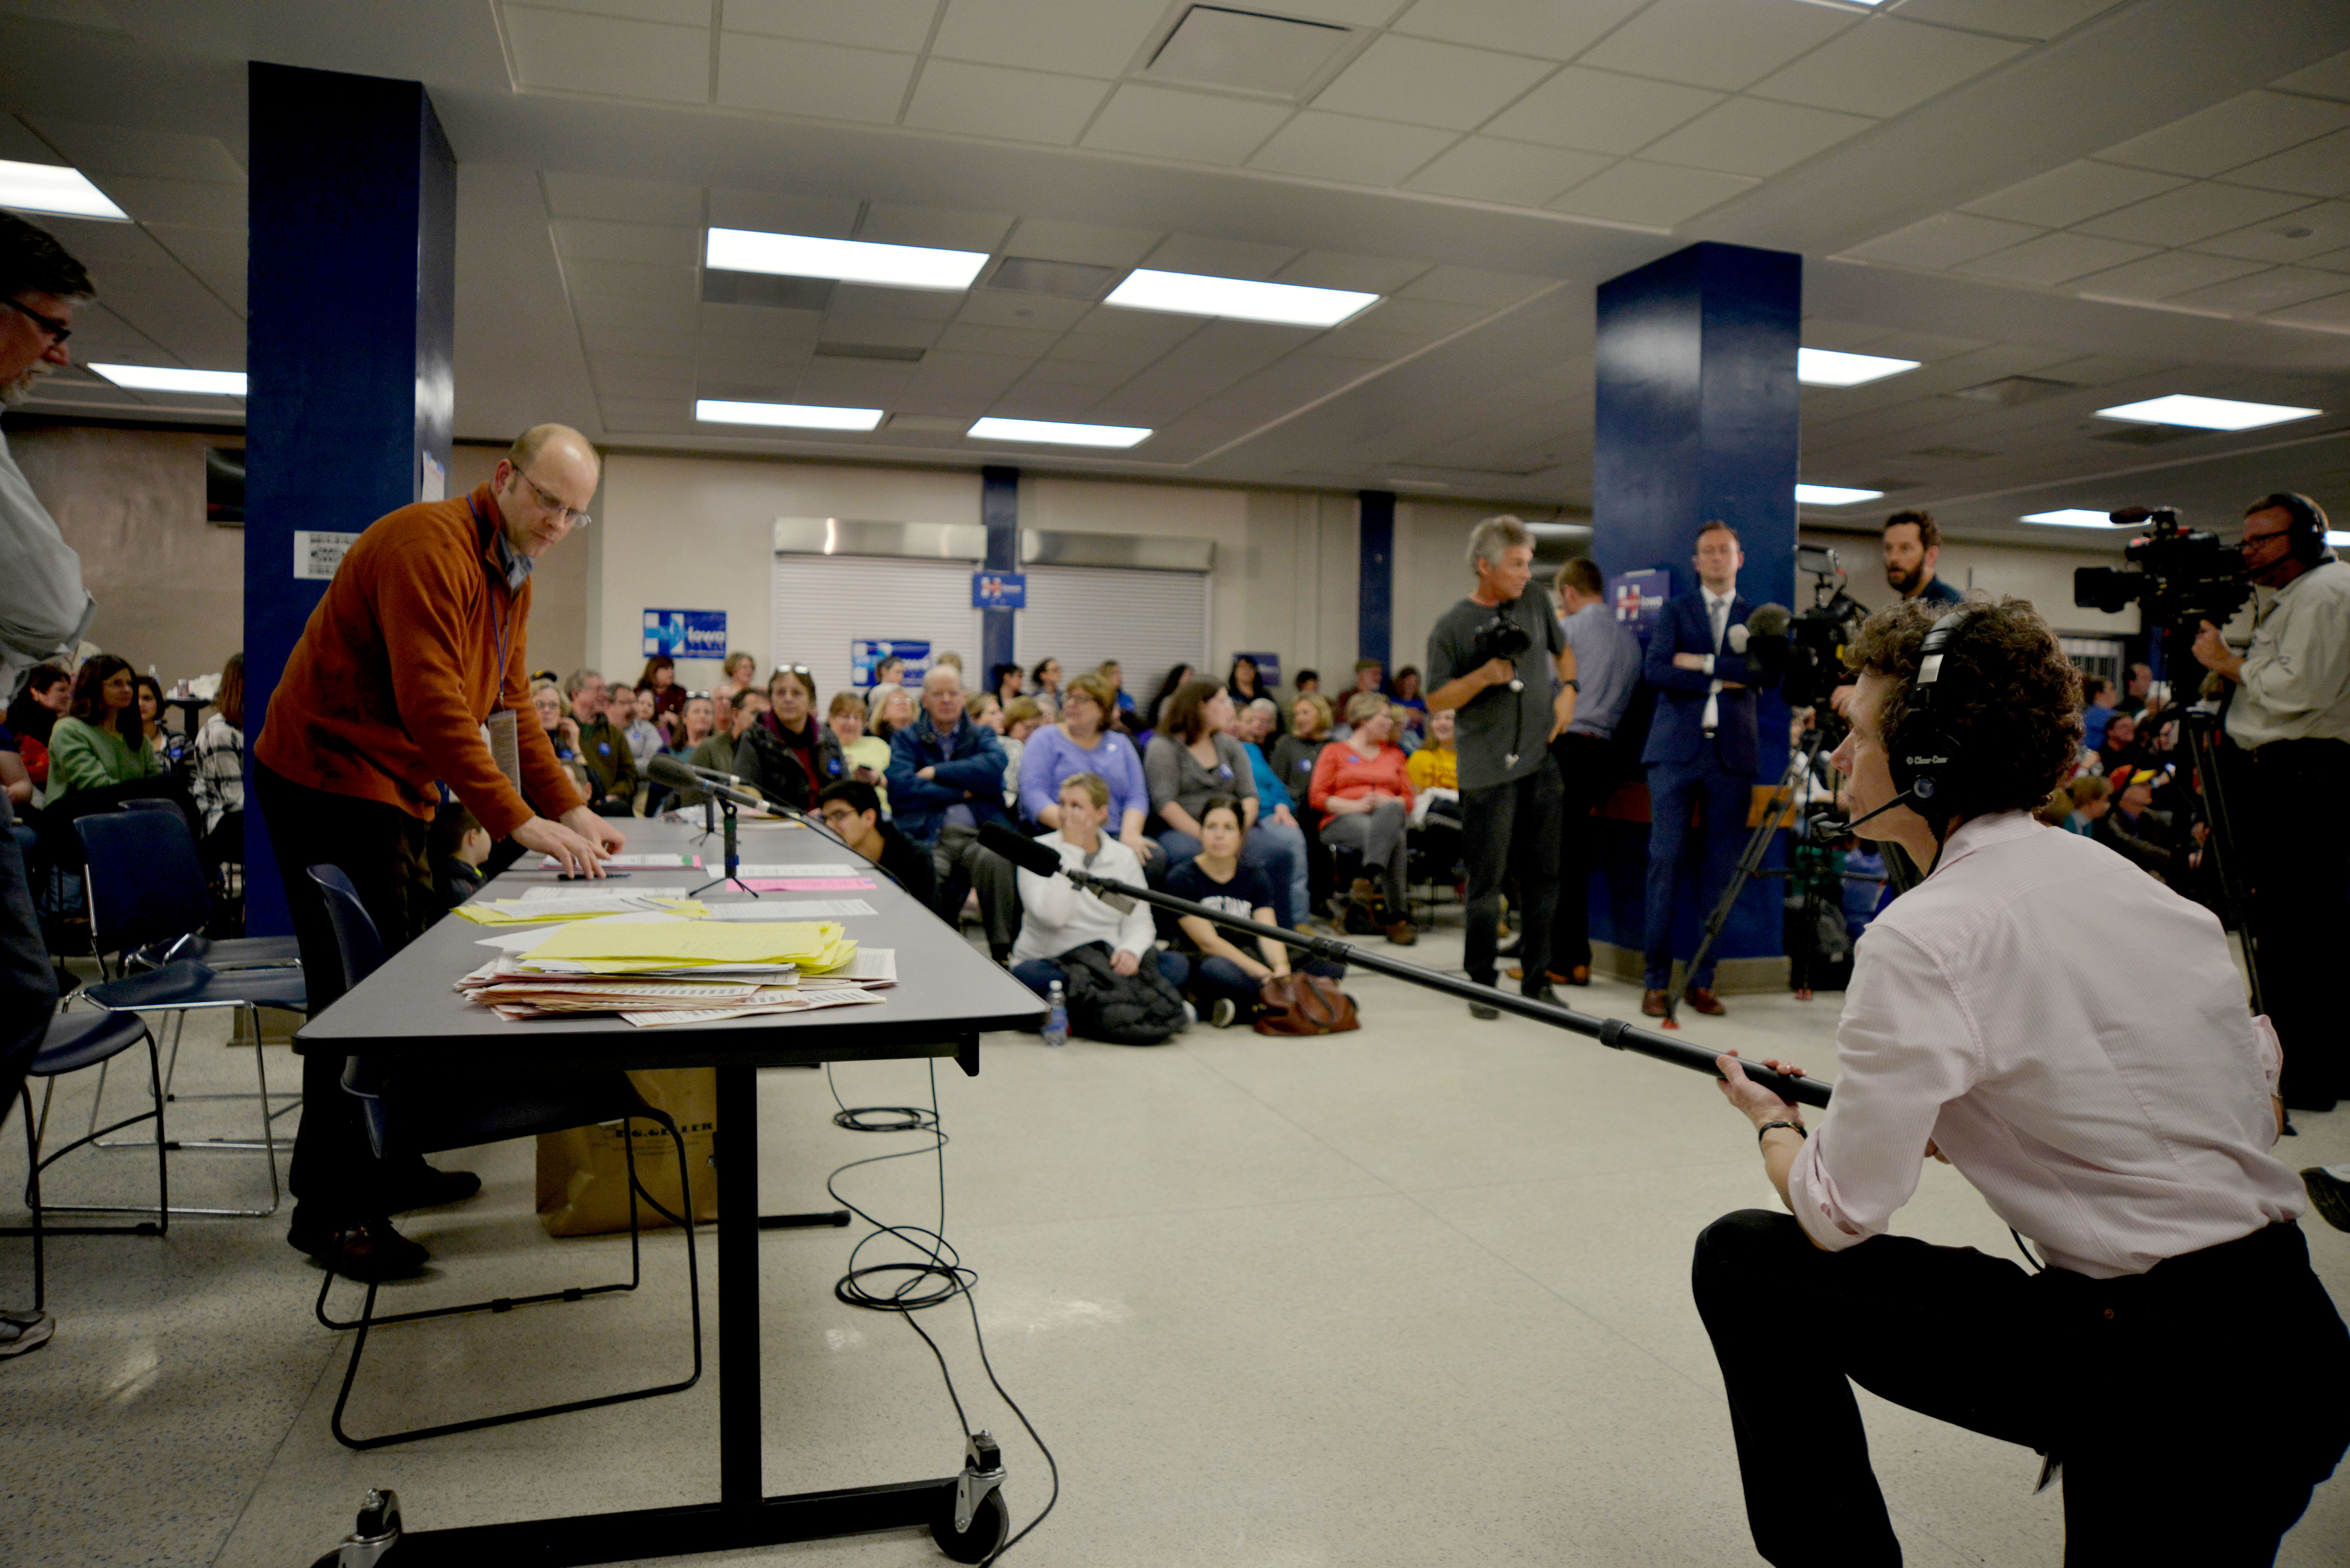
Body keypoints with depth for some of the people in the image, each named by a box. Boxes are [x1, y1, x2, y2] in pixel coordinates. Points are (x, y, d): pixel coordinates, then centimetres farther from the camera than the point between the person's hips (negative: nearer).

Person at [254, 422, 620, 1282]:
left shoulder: (510, 573, 12)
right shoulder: (430, 544, -19)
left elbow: (508, 706, 12)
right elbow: (432, 704, -27)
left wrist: (571, 810, 1)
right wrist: (518, 820, -29)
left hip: (391, 790, 10)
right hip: (328, 780, -10)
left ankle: (391, 1168, 25)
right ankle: (330, 1210, 0)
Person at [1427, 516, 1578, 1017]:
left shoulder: (1535, 606, 10)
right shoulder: (1452, 626, -4)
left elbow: (1563, 650, 27)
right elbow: (1436, 700, -6)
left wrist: (1567, 691, 10)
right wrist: (1484, 677, -19)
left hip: (1541, 763, 5)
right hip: (1487, 772, -5)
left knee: (1543, 876, 8)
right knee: (1486, 881, -1)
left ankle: (1537, 980, 19)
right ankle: (1482, 984, 11)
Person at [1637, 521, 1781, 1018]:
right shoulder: (1675, 610, 12)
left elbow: (1772, 672, -4)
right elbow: (1655, 670, -4)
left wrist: (1704, 663, -9)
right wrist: (1723, 681, -7)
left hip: (1732, 754, 2)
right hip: (1676, 751, -1)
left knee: (1719, 869, 1)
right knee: (1666, 862, -6)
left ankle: (1703, 981, 8)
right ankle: (1656, 980, -1)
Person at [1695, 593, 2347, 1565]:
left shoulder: (1924, 936, -18)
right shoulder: (2135, 883, 7)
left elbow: (1838, 1215, -14)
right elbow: (2261, 1099, 17)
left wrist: (1772, 1123, 8)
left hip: (2160, 1388, -8)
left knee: (1746, 1260, 2)